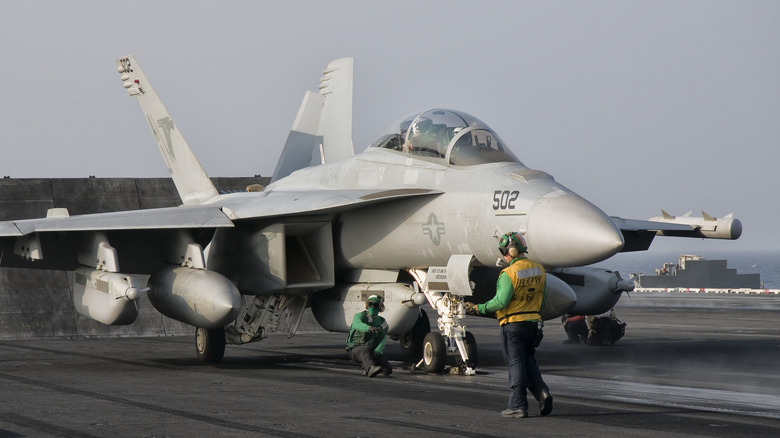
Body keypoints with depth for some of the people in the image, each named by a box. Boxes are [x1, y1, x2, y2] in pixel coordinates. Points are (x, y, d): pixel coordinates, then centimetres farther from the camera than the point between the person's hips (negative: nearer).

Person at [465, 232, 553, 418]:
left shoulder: (509, 273, -17)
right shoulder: (538, 269, 6)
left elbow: (501, 302, -21)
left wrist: (479, 309, -9)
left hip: (513, 324, -6)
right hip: (533, 323, 6)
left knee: (516, 363, 0)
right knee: (528, 360, 18)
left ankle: (518, 406, 3)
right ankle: (542, 392, -1)